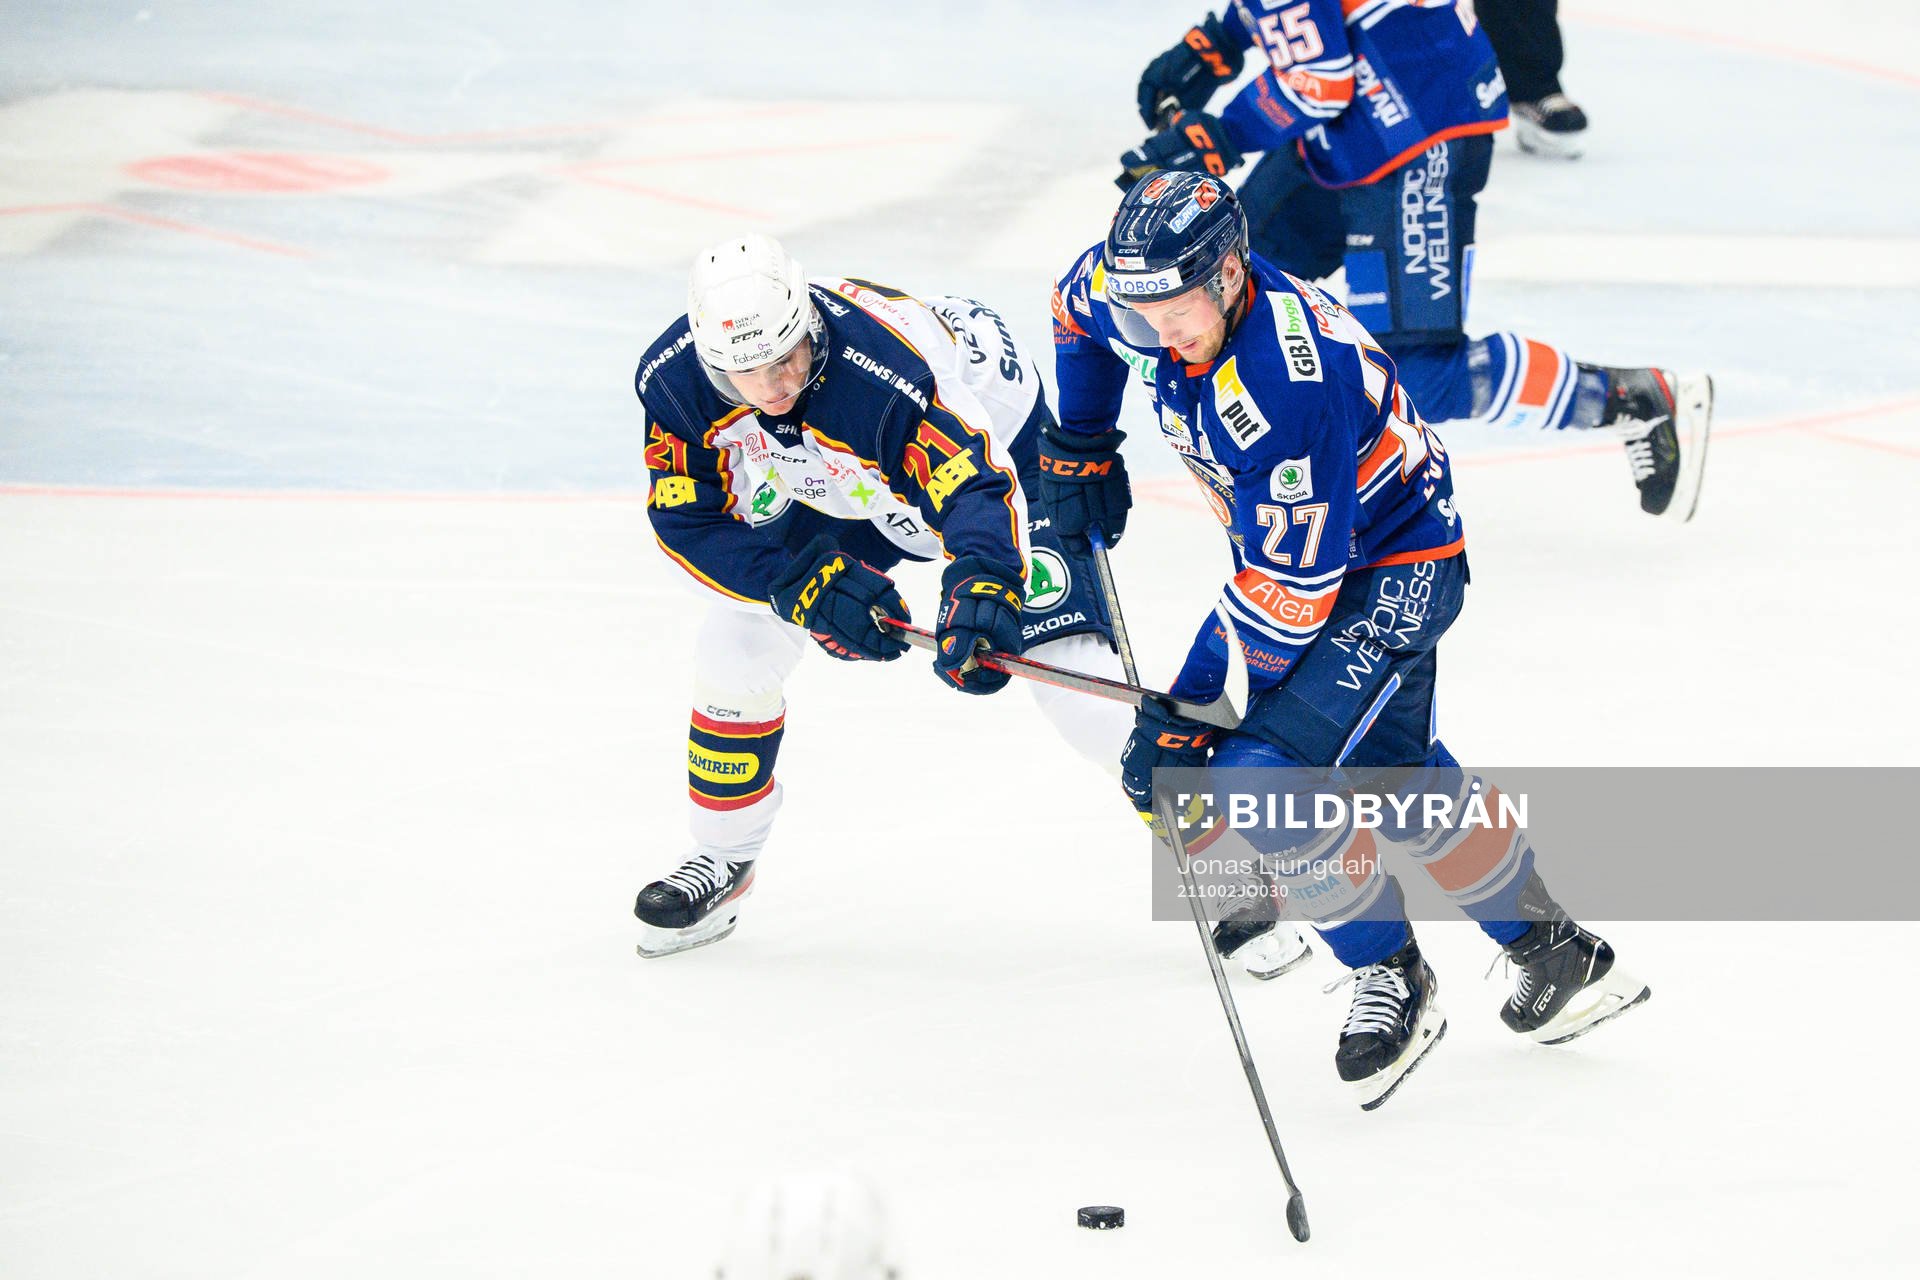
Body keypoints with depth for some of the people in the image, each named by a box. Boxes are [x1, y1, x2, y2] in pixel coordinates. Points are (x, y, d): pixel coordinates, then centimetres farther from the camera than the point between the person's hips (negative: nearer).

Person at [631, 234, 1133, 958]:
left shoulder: (885, 373, -43)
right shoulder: (674, 381, -27)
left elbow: (977, 485, -47)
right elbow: (688, 519, -19)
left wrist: (982, 586, -65)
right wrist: (807, 586, -29)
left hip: (992, 438, -5)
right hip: (834, 490, 5)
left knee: (1063, 655, -18)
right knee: (737, 642, -2)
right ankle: (721, 858, 18)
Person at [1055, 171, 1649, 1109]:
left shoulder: (1285, 385, -37)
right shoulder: (1161, 288, -14)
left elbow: (1290, 590, -33)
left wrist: (1187, 716, -28)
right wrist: (1078, 452, 18)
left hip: (1394, 569, -9)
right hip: (1298, 544, 9)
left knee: (1265, 773, -20)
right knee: (1390, 769, 19)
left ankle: (1391, 978, 0)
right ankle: (1555, 952, 35)